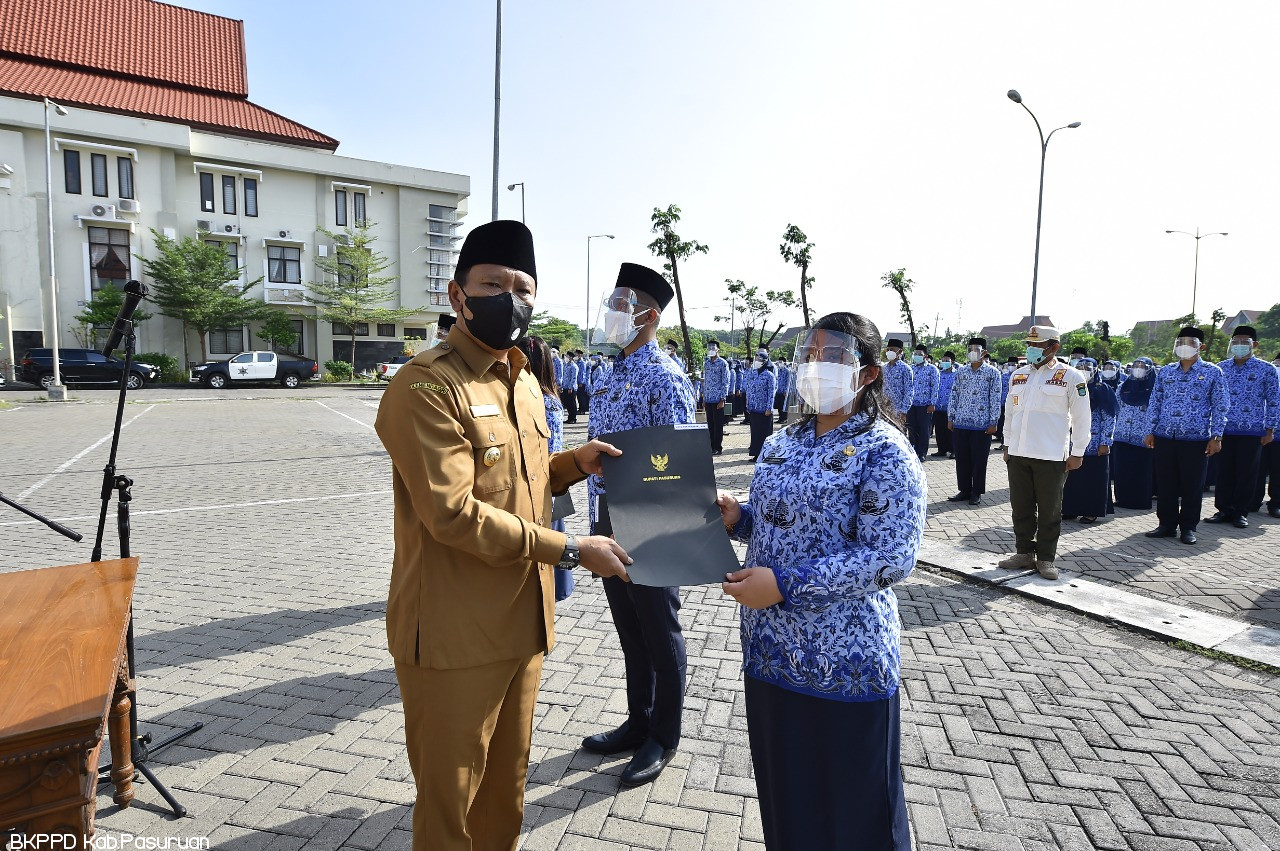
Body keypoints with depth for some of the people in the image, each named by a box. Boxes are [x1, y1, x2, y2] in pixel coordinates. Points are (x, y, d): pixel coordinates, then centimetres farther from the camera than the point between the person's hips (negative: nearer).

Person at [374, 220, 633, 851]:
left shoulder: (524, 382, 11)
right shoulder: (426, 386, -17)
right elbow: (453, 514, -24)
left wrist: (571, 464, 1)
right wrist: (571, 550, -21)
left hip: (523, 625, 8)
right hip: (455, 635, -7)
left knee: (507, 789, 24)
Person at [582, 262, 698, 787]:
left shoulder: (665, 377, -14)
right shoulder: (614, 376, 11)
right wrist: (598, 522, 15)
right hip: (609, 520, 8)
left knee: (659, 632, 9)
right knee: (628, 629, 20)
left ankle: (663, 739, 28)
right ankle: (638, 722, 39)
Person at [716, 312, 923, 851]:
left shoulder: (884, 452, -13)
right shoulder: (782, 444, 8)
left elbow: (891, 558, -20)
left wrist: (785, 585, -24)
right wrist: (737, 518, -4)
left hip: (844, 663, -6)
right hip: (770, 650, 7)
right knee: (783, 799, 22)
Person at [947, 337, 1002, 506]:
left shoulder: (992, 372, 0)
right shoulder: (962, 372, 11)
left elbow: (995, 398, -3)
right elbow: (954, 395, 13)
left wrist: (993, 422, -7)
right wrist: (950, 417, 7)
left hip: (982, 424, -4)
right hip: (960, 423, 4)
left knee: (979, 459, 3)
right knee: (961, 458, 8)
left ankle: (976, 492, 14)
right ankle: (964, 490, 19)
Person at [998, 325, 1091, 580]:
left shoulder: (1070, 377, -4)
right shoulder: (1018, 375, 11)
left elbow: (1081, 417, -3)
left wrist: (1078, 452, -4)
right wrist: (1007, 445, 15)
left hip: (1051, 456, -5)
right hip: (1018, 454, 5)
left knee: (1050, 510, 4)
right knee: (1021, 507, 10)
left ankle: (1046, 558, 16)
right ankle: (1024, 552, 22)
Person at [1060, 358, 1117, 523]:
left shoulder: (1102, 390, -2)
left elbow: (1109, 418, -5)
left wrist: (1105, 443, -11)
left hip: (1094, 445, -5)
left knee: (1093, 477, 2)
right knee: (1072, 476, 6)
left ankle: (1092, 511, 10)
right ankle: (1071, 509, 15)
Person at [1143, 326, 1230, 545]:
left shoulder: (1212, 372, 2)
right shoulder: (1165, 372, 10)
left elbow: (1220, 406, 1)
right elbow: (1155, 403, 12)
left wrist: (1216, 436, -5)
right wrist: (1150, 431, 7)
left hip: (1196, 439, -2)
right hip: (1164, 438, 3)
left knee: (1192, 486, 4)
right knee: (1165, 485, 7)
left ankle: (1188, 527, 16)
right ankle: (1167, 524, 18)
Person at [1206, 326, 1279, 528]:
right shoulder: (1221, 368, 6)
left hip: (1252, 431, -2)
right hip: (1224, 430, 2)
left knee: (1246, 473, 4)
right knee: (1224, 472, 6)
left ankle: (1240, 513, 14)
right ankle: (1224, 510, 15)